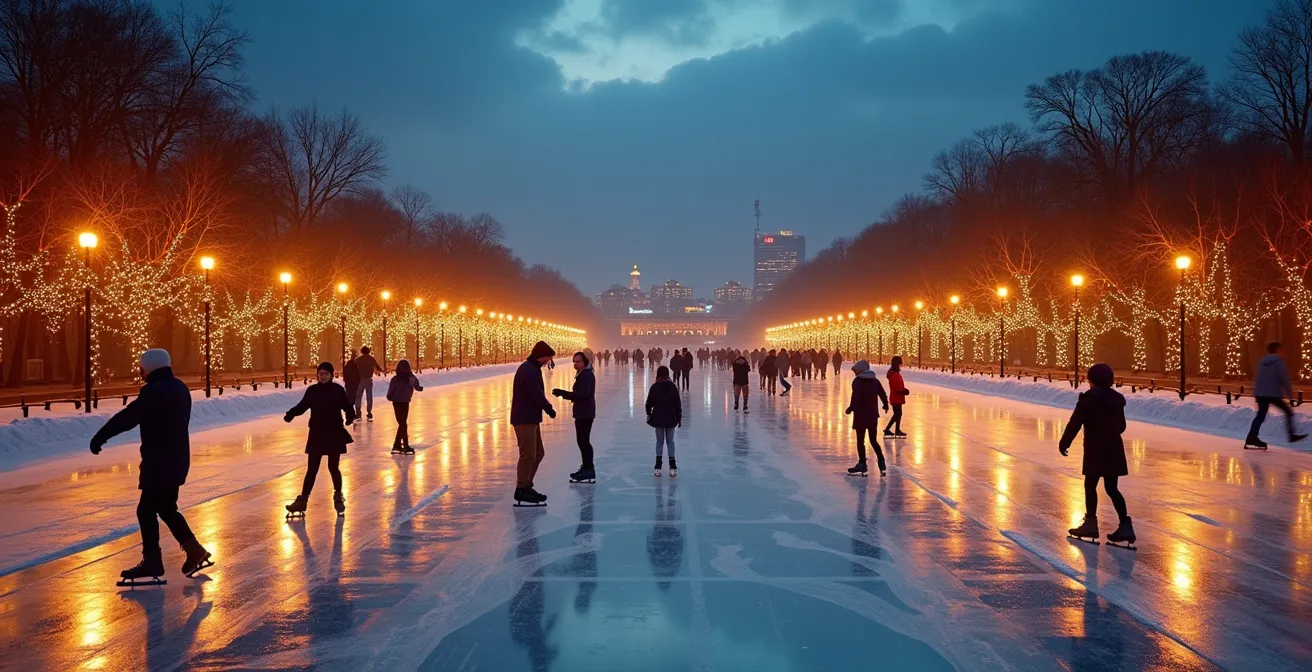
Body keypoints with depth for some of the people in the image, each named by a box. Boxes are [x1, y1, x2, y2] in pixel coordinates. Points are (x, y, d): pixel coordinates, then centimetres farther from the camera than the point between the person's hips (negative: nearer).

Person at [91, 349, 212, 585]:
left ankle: (152, 561, 4)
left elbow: (127, 418, -20)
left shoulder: (154, 392, -19)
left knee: (146, 510, 0)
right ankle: (194, 550, 17)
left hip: (160, 462, -9)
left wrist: (99, 437, -12)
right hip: (176, 459, 9)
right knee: (166, 508, 18)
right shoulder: (179, 388, 10)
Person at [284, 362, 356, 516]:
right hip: (316, 435, 2)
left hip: (335, 435, -2)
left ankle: (338, 497, 28)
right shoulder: (312, 390, 1)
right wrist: (291, 414, -12)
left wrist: (350, 416, -18)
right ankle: (302, 500, 6)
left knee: (333, 467, 7)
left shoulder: (338, 390, -5)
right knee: (312, 469, 3)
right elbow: (302, 406, 3)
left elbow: (347, 406, -3)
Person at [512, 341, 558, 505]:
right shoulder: (527, 370, -17)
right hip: (524, 419, -11)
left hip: (532, 418, 11)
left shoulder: (533, 369, 16)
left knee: (538, 453, 16)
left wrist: (546, 406, 3)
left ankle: (526, 486, 23)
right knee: (528, 455, -7)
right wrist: (549, 408, -8)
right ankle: (521, 491, 0)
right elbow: (536, 394, -22)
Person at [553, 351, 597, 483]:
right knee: (583, 441, 17)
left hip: (585, 413, -11)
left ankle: (589, 470, -9)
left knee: (583, 441, -10)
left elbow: (582, 394, -26)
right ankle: (586, 467, 25)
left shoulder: (586, 375, -16)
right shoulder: (583, 374, 18)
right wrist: (564, 394, 10)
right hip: (583, 413, 11)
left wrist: (563, 393, -26)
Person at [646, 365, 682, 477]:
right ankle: (672, 467, 1)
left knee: (659, 441, 10)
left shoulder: (654, 387, -8)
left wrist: (648, 413, 19)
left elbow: (649, 403, -1)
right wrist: (679, 417, 6)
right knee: (670, 441, 9)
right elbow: (678, 403, -5)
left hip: (658, 418, 0)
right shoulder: (672, 386, -7)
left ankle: (658, 467, 8)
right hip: (671, 418, 0)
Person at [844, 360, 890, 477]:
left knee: (860, 440, 5)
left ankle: (862, 465, 6)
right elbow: (883, 395, 6)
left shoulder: (857, 381, -10)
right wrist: (886, 405, 25)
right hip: (873, 415, 6)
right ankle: (882, 464, 5)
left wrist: (850, 409, -8)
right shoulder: (875, 380, 7)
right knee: (873, 440, 14)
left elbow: (856, 397, -22)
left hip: (861, 414, -6)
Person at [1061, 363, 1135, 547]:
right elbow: (1121, 426, 19)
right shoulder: (1116, 399, 9)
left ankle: (1091, 523, 8)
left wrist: (1064, 443, -3)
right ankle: (1125, 525, 4)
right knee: (1111, 488, 10)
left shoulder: (1088, 398, -12)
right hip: (1114, 449, 7)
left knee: (1090, 485, 5)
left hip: (1096, 450, -6)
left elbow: (1075, 423, -13)